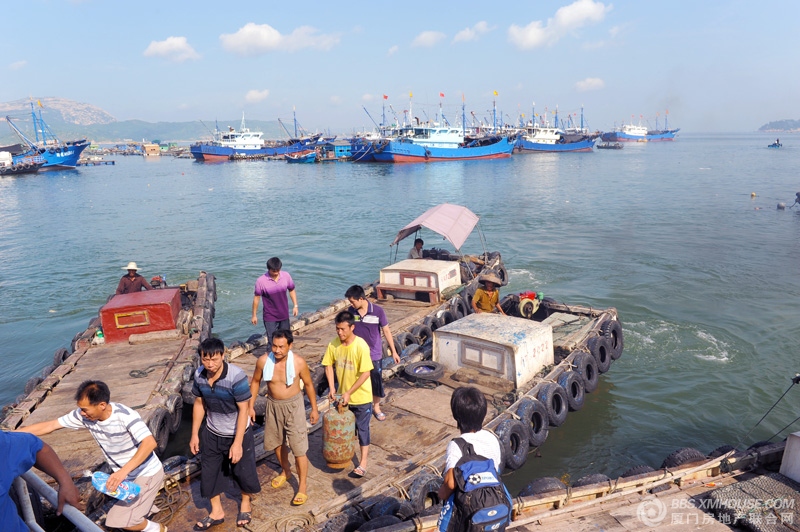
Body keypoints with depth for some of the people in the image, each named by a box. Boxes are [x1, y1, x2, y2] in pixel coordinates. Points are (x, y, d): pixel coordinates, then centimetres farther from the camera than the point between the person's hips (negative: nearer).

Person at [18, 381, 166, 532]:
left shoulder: (125, 415, -31)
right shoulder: (83, 415, -11)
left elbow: (150, 443, -41)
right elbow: (49, 425, -4)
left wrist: (123, 471, -47)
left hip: (147, 473, -7)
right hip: (128, 474, 7)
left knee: (118, 520, -4)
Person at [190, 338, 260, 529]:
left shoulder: (236, 376, -30)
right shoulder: (199, 375, -13)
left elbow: (244, 409, -24)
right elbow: (199, 404, 2)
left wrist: (238, 442, -23)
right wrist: (195, 434, 6)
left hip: (237, 434, -4)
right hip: (211, 434, 5)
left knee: (242, 471, 15)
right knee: (209, 473, 16)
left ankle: (246, 504, 44)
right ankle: (217, 512, 39)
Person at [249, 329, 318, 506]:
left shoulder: (299, 362, -21)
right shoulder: (263, 361, -17)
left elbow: (308, 384, -6)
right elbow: (255, 382, 2)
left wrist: (314, 409, 0)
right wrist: (250, 406, 3)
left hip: (294, 405, -3)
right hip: (273, 405, 4)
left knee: (299, 448, -2)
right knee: (277, 442, 22)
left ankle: (302, 487, 14)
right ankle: (286, 471, 49)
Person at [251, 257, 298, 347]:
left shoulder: (286, 276, -8)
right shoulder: (261, 281, -18)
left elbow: (291, 290, 7)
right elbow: (257, 297, -7)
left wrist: (295, 306, 2)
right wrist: (254, 315, -1)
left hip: (284, 315, 4)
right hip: (270, 317, -4)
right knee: (272, 341, -2)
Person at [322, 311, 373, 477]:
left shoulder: (361, 346, -26)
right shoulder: (333, 344, -11)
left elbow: (365, 373, -22)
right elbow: (329, 365, 2)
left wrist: (349, 393, -21)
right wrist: (332, 388, -7)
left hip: (361, 396, -5)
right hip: (343, 394, 5)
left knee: (362, 428, 8)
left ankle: (363, 462, 22)